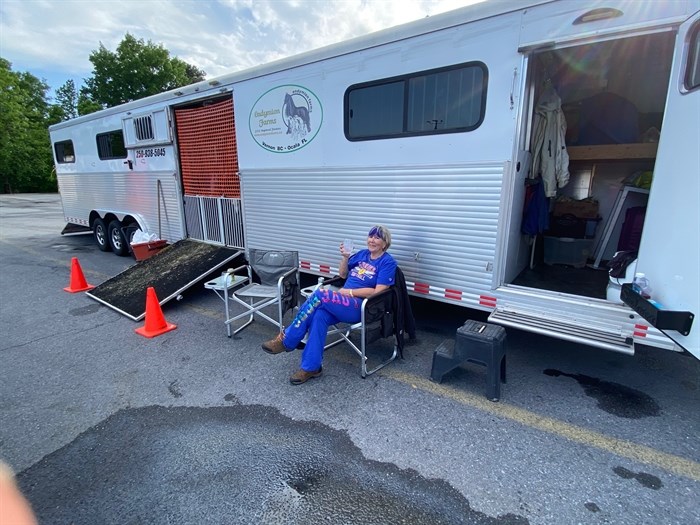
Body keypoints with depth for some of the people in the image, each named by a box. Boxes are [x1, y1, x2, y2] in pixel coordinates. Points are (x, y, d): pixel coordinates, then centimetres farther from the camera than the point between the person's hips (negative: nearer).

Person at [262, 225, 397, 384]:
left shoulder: (388, 262, -1)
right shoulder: (362, 254, 18)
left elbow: (378, 292, -12)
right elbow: (343, 275, 24)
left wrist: (349, 292, -13)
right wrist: (345, 257, 6)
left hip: (361, 307, -6)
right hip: (344, 302, 6)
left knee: (320, 293, -28)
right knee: (319, 315, -28)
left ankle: (287, 340, -16)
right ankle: (311, 367, -20)